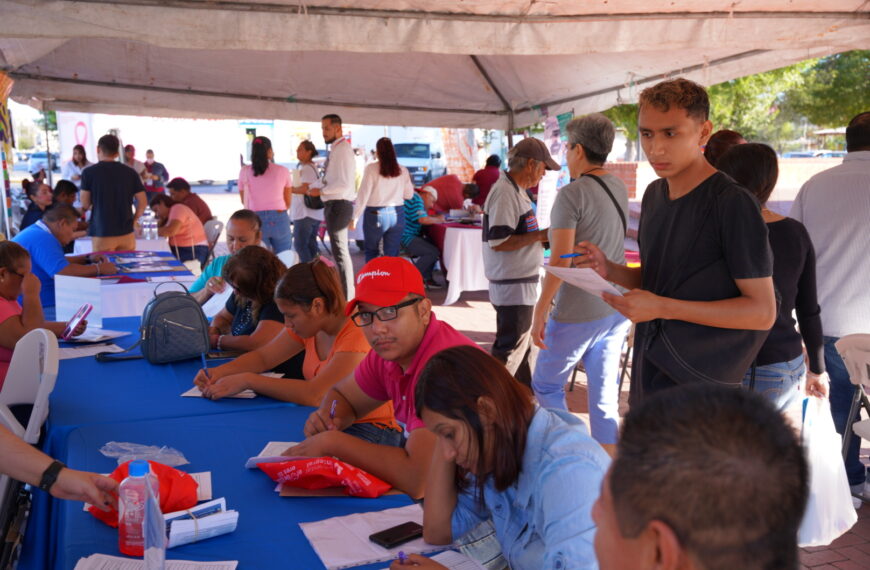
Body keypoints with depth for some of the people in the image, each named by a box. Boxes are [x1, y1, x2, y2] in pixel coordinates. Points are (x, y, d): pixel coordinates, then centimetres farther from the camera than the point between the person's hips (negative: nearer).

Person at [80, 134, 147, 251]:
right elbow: (143, 202, 3)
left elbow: (85, 204, -1)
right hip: (126, 232, 3)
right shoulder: (130, 172, 4)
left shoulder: (89, 172, -3)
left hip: (102, 233, -2)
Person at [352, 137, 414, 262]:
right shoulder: (402, 170, 2)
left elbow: (363, 194, -9)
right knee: (392, 255, 7)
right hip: (397, 214, 2)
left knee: (371, 252, 15)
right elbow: (408, 194, 10)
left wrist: (355, 217, -4)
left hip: (375, 215, -2)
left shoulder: (371, 169, -7)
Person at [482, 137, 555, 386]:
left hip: (523, 282, 11)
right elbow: (498, 242, -26)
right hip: (513, 285, -11)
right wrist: (539, 236, -19)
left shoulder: (516, 190, 13)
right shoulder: (505, 193, -19)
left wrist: (540, 237, 7)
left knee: (527, 345, 21)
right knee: (510, 350, -1)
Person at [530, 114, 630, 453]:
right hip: (617, 310, 7)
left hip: (578, 313, -7)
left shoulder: (571, 195, -16)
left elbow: (560, 262, -20)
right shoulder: (619, 189, 7)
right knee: (604, 393, 13)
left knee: (546, 386, 11)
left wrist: (540, 313, -15)